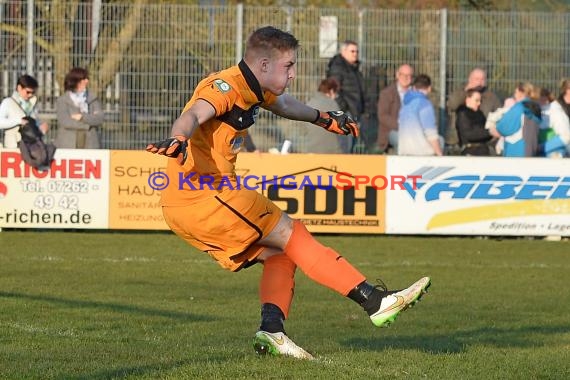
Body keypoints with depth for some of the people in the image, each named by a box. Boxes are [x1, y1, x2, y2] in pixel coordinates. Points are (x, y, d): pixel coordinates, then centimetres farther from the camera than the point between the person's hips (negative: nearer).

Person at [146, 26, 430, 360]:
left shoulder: (252, 90, 17)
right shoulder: (227, 86, -13)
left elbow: (283, 104, 41)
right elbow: (195, 115, -34)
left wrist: (322, 118, 55)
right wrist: (178, 141, -54)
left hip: (185, 204, 10)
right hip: (203, 196, -10)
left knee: (278, 253, 12)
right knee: (290, 235, -6)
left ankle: (272, 331, -4)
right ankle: (375, 301, -7)